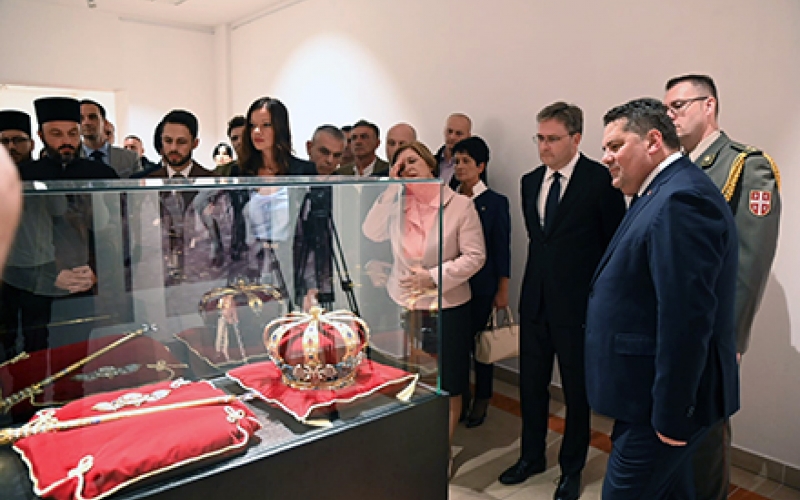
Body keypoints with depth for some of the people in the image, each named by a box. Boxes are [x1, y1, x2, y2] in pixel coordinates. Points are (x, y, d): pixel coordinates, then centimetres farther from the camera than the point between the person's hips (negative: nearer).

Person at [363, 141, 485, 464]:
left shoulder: (460, 204, -8)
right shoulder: (396, 202, 3)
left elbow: (475, 256, -10)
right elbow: (371, 233, -11)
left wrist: (435, 277, -18)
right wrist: (391, 187, -11)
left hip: (446, 307, -3)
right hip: (402, 304, 3)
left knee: (447, 385, 9)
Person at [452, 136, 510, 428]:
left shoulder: (495, 202, -4)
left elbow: (502, 249, -4)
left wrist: (502, 291, -6)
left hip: (482, 285, -3)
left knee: (480, 341, 6)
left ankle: (481, 402, 25)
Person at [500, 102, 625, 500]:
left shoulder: (601, 180, -10)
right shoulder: (530, 181, 7)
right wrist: (539, 277, 12)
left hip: (578, 303, -5)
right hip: (535, 300, 5)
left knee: (577, 389, 11)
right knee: (531, 383, 15)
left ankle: (572, 468, 32)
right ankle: (532, 456, 36)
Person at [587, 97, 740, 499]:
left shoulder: (681, 198, -20)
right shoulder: (664, 193, 12)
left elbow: (687, 318, -26)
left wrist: (672, 415, -21)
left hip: (662, 403, -10)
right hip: (650, 394, 10)